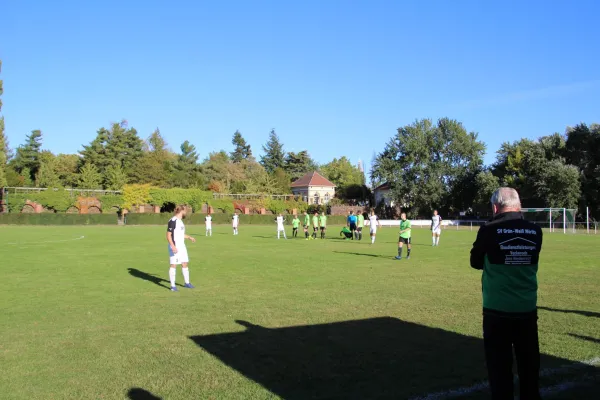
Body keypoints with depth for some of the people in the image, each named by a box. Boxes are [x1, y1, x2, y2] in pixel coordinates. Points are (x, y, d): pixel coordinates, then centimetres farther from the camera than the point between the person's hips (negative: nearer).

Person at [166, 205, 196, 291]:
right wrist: (173, 246, -26)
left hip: (182, 246, 9)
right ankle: (173, 285, 5)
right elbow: (168, 235, -19)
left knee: (185, 264, 12)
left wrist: (189, 237, 36)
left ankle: (187, 283, 24)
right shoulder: (172, 221, -15)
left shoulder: (180, 221, 13)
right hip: (175, 247, -9)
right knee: (173, 265, -3)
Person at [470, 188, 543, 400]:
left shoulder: (489, 230, -12)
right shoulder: (535, 231, -2)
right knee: (529, 366, 16)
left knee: (499, 367, 6)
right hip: (527, 310, 4)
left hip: (497, 310, -3)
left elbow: (476, 262, 3)